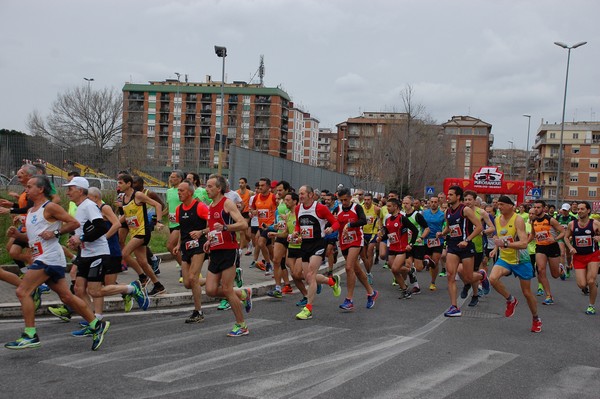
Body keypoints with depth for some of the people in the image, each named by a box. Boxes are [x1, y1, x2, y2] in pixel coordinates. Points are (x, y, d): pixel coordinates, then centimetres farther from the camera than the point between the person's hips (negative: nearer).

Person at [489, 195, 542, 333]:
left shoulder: (518, 220, -19)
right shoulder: (497, 219, 1)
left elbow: (524, 243, -29)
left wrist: (505, 244, -38)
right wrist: (496, 248, 11)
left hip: (521, 260, -5)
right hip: (504, 259, 5)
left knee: (527, 292, 6)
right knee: (493, 278, -25)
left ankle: (536, 320, 29)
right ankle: (510, 300, 2)